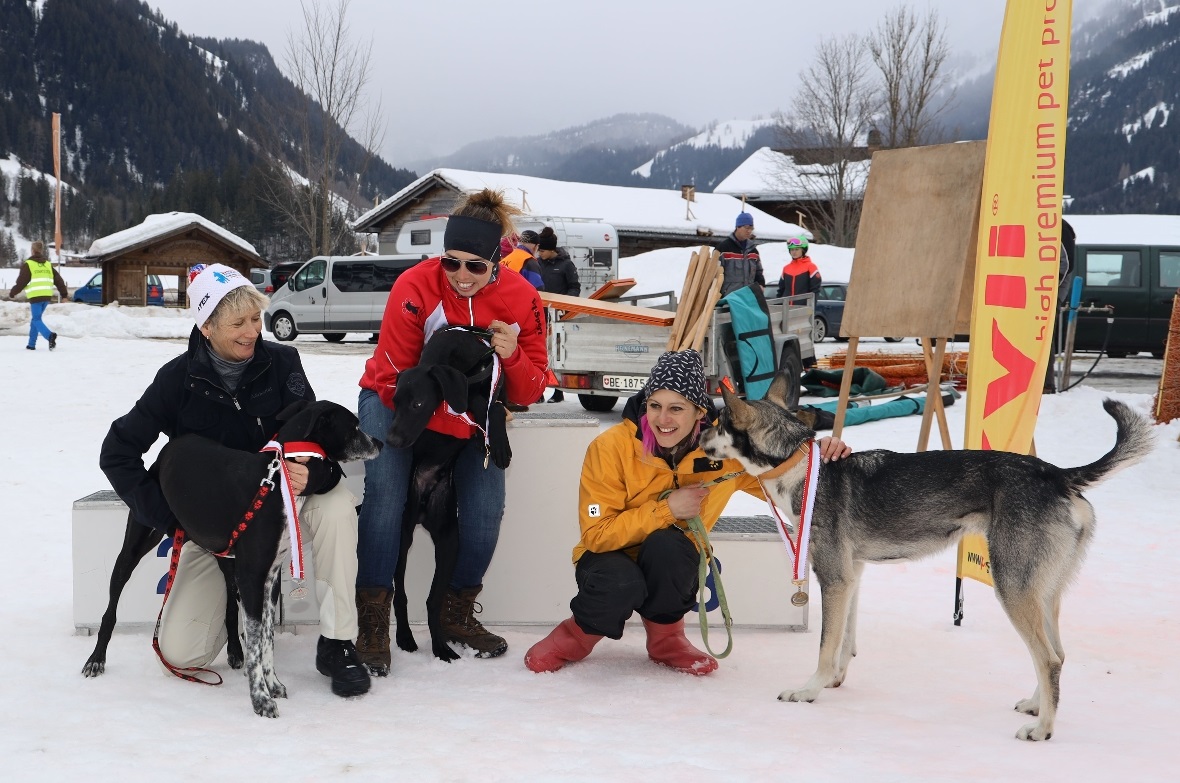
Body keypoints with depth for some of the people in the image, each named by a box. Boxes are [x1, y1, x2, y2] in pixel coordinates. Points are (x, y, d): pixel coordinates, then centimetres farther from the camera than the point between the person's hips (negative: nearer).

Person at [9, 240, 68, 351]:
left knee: (37, 320, -5)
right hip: (47, 296, 6)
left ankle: (50, 336, -31)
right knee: (36, 319, 17)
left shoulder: (28, 264, -2)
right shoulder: (48, 264, 15)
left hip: (35, 296, -6)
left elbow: (21, 282, -3)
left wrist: (12, 293, 11)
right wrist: (64, 294, 16)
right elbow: (58, 280, 12)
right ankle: (31, 344, 19)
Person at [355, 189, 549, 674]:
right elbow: (395, 377, -19)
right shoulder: (415, 287, -23)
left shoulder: (522, 300, -14)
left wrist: (512, 357, -32)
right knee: (386, 489, -26)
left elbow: (529, 392, -10)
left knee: (486, 504, -15)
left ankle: (458, 615, 8)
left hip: (471, 416, 3)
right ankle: (373, 623, -19)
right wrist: (449, 423, -32)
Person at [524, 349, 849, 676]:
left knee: (666, 544, -32)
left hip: (673, 566, 2)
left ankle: (665, 636, -3)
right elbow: (596, 534, -22)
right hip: (611, 556, -2)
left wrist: (818, 456, -25)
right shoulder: (610, 447, -21)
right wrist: (666, 509, -28)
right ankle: (580, 633, -1)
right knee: (621, 583, -36)